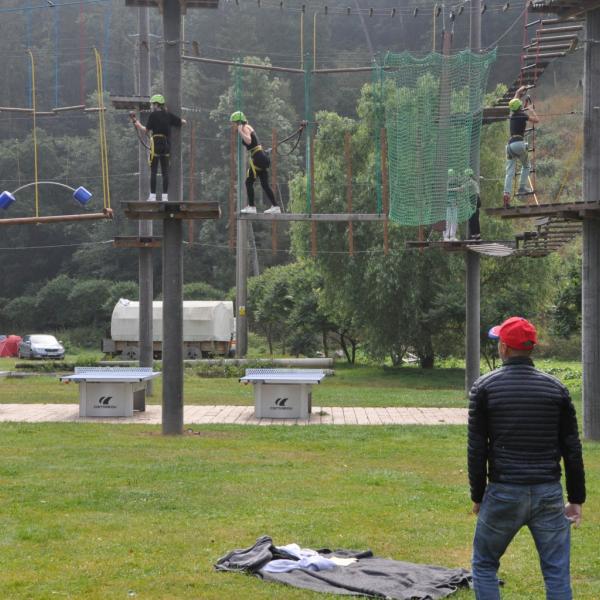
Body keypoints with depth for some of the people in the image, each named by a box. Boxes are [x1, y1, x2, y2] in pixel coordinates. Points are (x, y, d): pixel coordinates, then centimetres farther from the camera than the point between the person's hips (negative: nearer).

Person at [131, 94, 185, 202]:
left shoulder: (153, 115, -6)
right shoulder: (168, 115, 8)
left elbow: (146, 131, -4)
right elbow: (182, 122, 12)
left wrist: (136, 123, 8)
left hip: (156, 144, -5)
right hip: (167, 144, 5)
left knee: (153, 171, -2)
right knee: (165, 171, 6)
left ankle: (152, 196, -5)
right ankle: (165, 196, 4)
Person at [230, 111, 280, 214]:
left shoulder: (245, 128, -8)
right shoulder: (248, 127, 20)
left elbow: (248, 141, -25)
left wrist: (240, 131, -21)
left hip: (257, 157, -10)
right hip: (261, 156, 10)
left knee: (249, 182, -4)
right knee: (265, 184, 9)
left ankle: (251, 207, -5)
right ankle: (275, 207, 8)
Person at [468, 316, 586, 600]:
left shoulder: (484, 387, -3)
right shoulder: (555, 388, 3)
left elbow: (477, 449, -2)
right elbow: (572, 449, 3)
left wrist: (477, 496, 7)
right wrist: (576, 499, 8)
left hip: (504, 492, -1)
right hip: (549, 495, 2)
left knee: (484, 565, 15)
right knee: (557, 574, 5)